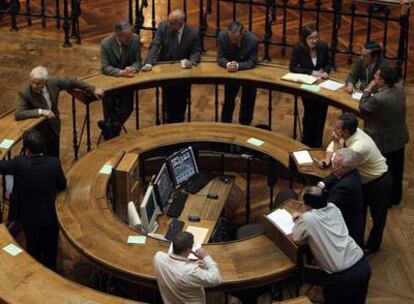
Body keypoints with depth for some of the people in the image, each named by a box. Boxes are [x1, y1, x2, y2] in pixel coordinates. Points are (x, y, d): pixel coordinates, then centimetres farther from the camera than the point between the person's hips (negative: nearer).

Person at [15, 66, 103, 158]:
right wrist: (40, 111, -37)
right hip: (37, 129, -4)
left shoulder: (53, 82, -15)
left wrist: (93, 90, -1)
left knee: (54, 157, 12)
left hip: (53, 126, 4)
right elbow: (18, 114, -31)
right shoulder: (25, 93, -25)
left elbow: (72, 82, 0)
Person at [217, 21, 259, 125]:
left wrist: (238, 66, -42)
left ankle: (244, 124, 26)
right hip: (231, 72, 1)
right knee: (228, 99, 9)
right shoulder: (222, 36, -24)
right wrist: (227, 64, -40)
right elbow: (220, 57, -17)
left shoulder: (253, 40, -30)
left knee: (248, 100, 7)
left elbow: (252, 61, -24)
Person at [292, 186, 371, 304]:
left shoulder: (308, 219, -12)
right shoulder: (333, 208, 7)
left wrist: (298, 221, 19)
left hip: (342, 276, -6)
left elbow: (296, 238, 4)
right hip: (362, 265, 6)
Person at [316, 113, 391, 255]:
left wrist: (337, 143, -29)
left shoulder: (359, 147, -41)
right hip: (364, 180, 8)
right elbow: (333, 145, 2)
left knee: (377, 217, 16)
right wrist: (327, 159, -16)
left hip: (379, 183, -8)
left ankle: (372, 246, 36)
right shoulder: (349, 134, -16)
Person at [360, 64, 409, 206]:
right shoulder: (399, 89, -10)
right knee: (396, 170, 24)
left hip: (384, 142, -8)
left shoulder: (378, 99, -34)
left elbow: (362, 108, -17)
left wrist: (368, 90, -11)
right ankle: (396, 197, 42)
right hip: (399, 137, 8)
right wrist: (374, 90, -4)